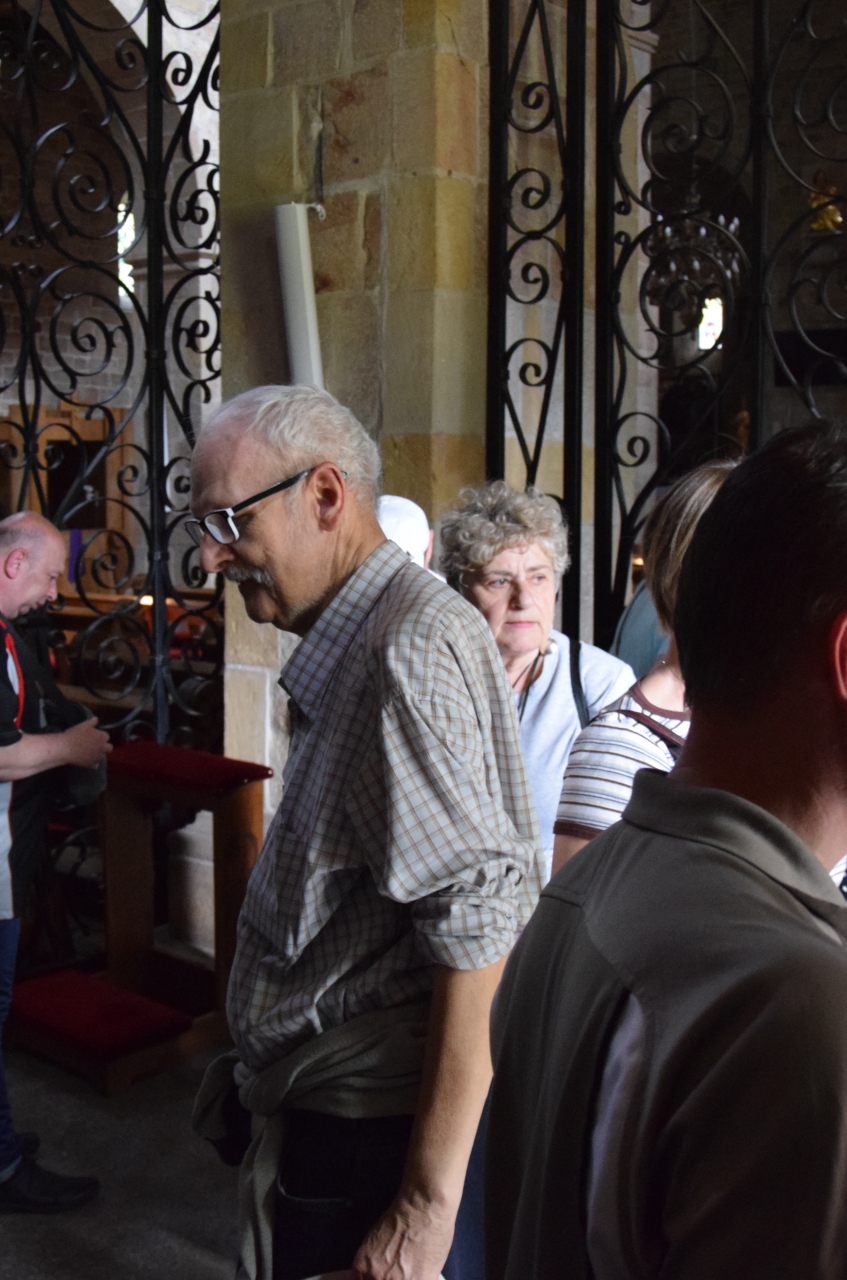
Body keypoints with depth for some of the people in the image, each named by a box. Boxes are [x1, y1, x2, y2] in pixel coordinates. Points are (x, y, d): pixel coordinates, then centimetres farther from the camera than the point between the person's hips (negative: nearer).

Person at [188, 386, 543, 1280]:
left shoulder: (409, 646, -20)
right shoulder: (357, 643, 12)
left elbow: (480, 931, -25)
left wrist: (429, 1202, -23)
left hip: (372, 1143, -9)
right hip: (336, 1118, 9)